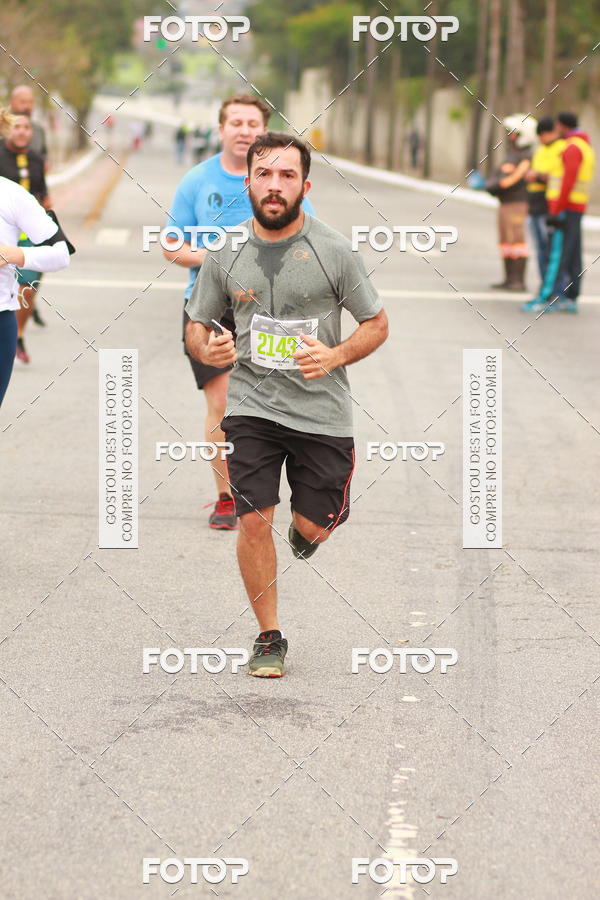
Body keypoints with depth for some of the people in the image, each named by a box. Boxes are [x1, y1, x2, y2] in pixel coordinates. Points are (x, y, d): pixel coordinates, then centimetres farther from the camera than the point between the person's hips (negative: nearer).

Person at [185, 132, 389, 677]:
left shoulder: (334, 252, -7)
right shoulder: (225, 253, 0)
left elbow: (377, 324, 1)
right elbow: (197, 324, 12)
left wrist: (335, 356, -18)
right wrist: (207, 348, -13)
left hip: (322, 409, -1)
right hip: (251, 406, 1)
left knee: (313, 527, 5)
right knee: (253, 524, -8)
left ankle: (314, 521, 44)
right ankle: (269, 637, 10)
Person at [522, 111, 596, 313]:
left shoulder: (573, 148, -14)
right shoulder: (585, 147, 18)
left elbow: (569, 181, -21)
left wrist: (557, 211, -22)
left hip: (564, 209, -10)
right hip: (576, 209, 10)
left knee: (556, 255, -11)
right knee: (572, 257, 8)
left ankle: (546, 298, -14)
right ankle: (570, 299, 8)